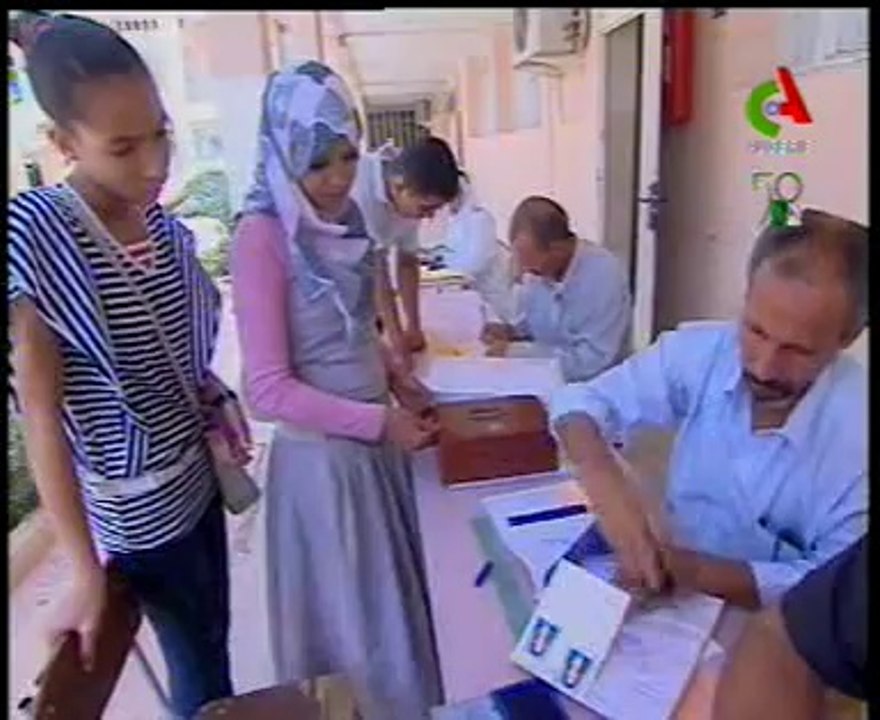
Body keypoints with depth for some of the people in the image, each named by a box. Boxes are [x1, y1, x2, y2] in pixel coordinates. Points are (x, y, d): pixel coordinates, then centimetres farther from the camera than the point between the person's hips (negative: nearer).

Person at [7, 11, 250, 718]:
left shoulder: (163, 223, -3)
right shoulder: (35, 236, -22)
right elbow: (40, 413, -21)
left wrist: (217, 396, -1)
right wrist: (86, 570, -19)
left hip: (198, 475, 6)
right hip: (136, 507, -5)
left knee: (216, 643, 24)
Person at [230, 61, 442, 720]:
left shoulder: (343, 218, 3)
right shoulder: (262, 236, -19)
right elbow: (269, 390, -21)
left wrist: (397, 382, 0)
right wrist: (380, 421, -19)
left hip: (374, 444, 8)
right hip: (321, 456, -7)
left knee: (392, 598, 25)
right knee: (351, 620, 13)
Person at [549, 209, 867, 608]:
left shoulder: (859, 430, -18)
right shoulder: (699, 351, -12)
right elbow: (580, 402, -8)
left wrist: (689, 570, -25)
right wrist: (608, 488, -26)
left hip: (773, 628, -1)